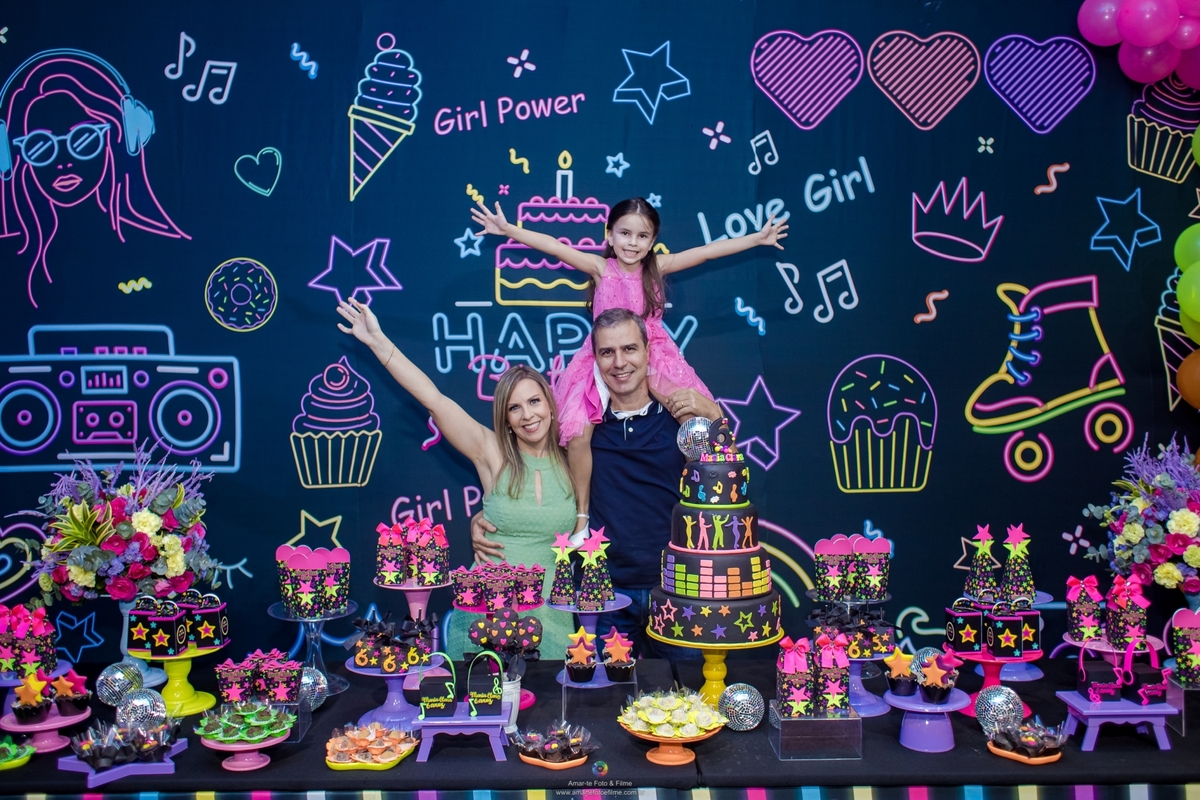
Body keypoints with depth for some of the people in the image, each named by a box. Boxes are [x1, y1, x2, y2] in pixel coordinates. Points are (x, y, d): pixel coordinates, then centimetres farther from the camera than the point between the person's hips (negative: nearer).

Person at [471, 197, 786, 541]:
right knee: (577, 432, -12)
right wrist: (507, 229, -19)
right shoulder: (601, 267, -4)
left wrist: (757, 238, 2)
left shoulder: (658, 266, 0)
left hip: (651, 360, 2)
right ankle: (581, 514, 5)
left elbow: (709, 250, 0)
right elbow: (554, 247, -12)